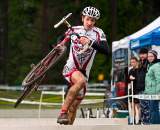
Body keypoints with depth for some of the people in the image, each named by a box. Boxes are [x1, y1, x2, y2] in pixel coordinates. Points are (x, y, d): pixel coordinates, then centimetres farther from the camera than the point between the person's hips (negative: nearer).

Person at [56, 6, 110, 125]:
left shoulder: (98, 33, -6)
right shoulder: (74, 30, 0)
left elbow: (106, 51, -20)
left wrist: (90, 42, -32)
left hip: (84, 72, 2)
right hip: (70, 68, -2)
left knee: (74, 108, 5)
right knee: (81, 81, -36)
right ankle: (63, 112, -32)